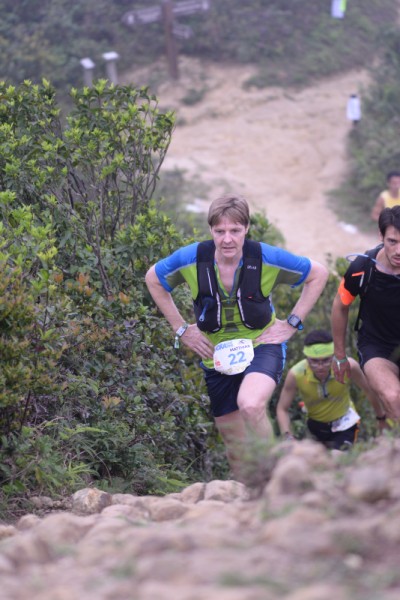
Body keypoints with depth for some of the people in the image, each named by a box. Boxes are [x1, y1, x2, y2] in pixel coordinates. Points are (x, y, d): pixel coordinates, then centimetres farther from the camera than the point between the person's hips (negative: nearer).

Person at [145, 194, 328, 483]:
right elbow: (153, 278, 5)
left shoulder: (267, 258, -17)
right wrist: (181, 329, 2)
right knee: (236, 445, 9)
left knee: (250, 405, -34)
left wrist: (292, 323, -5)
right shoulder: (192, 259, -15)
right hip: (217, 356, 3)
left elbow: (318, 274, -2)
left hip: (262, 346, -3)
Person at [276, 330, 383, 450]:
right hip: (315, 425, 1)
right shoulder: (295, 375, -31)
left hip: (344, 422, -1)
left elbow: (369, 391, -13)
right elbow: (282, 409, -20)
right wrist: (288, 437, -34)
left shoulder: (349, 367, -32)